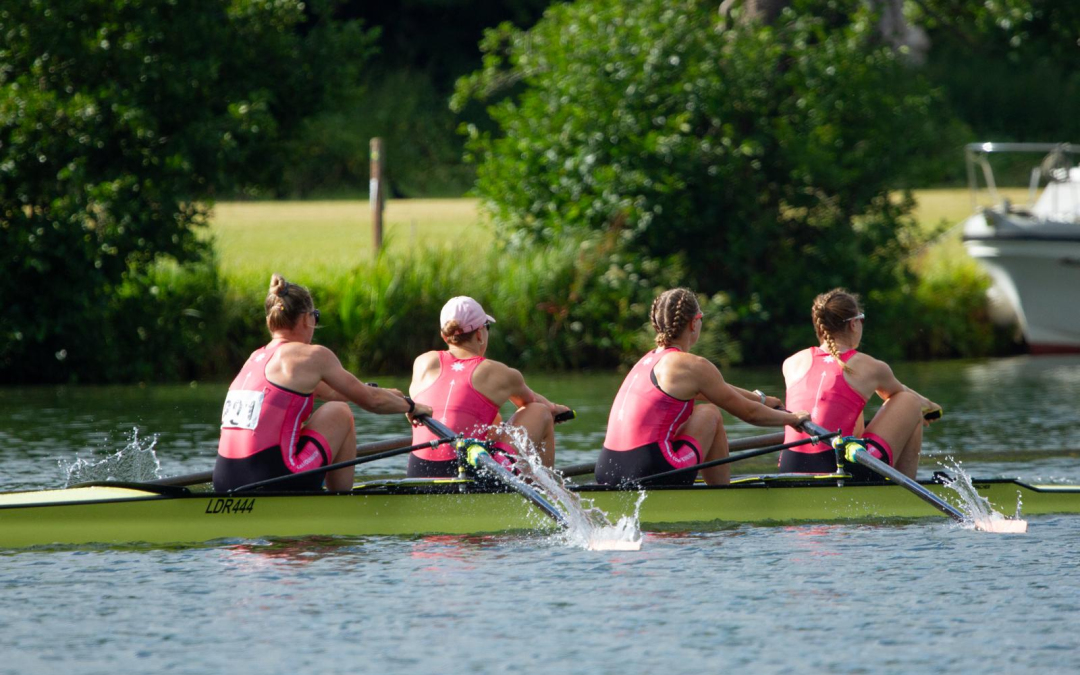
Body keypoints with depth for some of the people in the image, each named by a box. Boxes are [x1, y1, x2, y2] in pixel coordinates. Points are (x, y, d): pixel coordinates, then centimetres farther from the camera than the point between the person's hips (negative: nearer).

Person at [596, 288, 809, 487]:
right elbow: (748, 412, 8)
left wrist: (760, 398, 50)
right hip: (648, 472, -8)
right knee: (709, 414, 13)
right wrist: (792, 418, 25)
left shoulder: (649, 360, 21)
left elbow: (716, 390, 38)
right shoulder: (693, 366, -3)